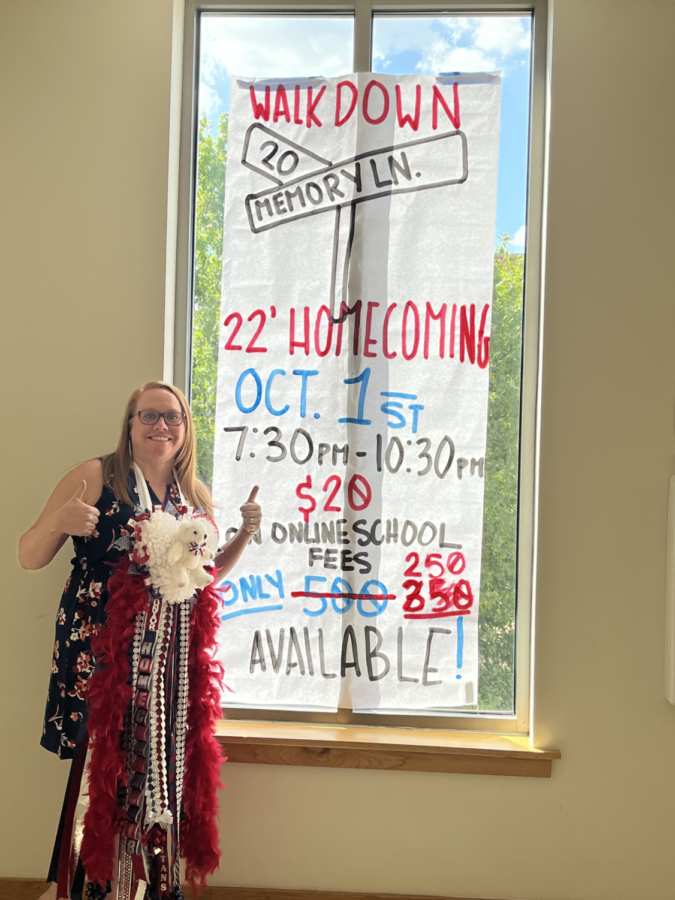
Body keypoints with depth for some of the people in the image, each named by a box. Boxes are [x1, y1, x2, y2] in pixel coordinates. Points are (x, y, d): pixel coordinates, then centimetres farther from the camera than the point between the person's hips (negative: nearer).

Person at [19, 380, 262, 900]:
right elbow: (29, 559, -2)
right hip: (101, 649, -4)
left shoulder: (197, 495, 12)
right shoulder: (96, 477, -2)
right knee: (100, 767, -4)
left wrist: (246, 533, 6)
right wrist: (57, 524, -22)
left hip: (172, 656, 4)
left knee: (159, 771, 4)